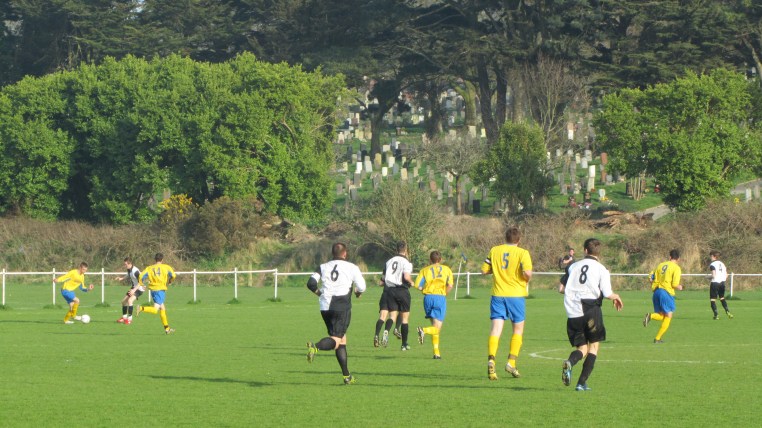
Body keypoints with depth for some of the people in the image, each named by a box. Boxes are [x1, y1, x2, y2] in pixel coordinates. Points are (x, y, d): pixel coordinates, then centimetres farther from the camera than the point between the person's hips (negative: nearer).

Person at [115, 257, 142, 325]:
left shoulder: (135, 271, -28)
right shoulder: (129, 270, -1)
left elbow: (140, 282, -28)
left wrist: (134, 290, -34)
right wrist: (121, 278, 4)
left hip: (139, 288, -10)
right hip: (133, 287, 10)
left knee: (130, 300, -28)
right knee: (124, 301, 13)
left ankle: (129, 319, -21)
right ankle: (124, 318, 29)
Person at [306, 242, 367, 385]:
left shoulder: (323, 267, 11)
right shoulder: (352, 267, 3)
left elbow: (311, 283, 1)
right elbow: (361, 287, 2)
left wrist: (320, 293, 20)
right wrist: (358, 293, 26)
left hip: (325, 307, 5)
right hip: (342, 307, -5)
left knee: (342, 338, 16)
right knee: (336, 340, -10)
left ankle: (347, 375, 17)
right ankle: (315, 347, -43)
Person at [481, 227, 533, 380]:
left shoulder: (494, 251, 5)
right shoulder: (522, 253, -6)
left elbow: (484, 270, 7)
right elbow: (527, 272, -19)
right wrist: (527, 279, 3)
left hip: (498, 294, 2)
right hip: (516, 294, -2)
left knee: (496, 328, -3)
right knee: (518, 329, 14)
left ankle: (491, 359, -25)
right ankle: (511, 362, 9)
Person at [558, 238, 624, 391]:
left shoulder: (573, 266, 10)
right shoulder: (601, 269, 0)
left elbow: (561, 288, 11)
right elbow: (607, 294, -9)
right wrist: (616, 297, 14)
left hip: (573, 314, 3)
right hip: (591, 311, -3)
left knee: (582, 348, 12)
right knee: (594, 346, 11)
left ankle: (570, 362, -24)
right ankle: (582, 382, -1)